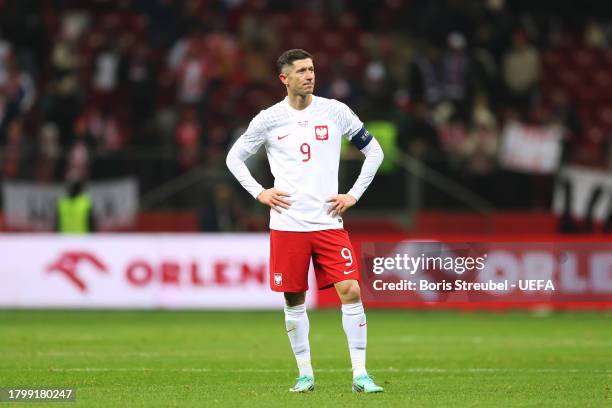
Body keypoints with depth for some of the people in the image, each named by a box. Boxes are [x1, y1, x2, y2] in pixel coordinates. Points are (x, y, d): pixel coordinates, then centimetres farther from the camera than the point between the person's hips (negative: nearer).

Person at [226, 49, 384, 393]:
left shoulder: (335, 112, 3)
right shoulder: (268, 119, 2)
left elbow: (374, 151, 11)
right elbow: (235, 157, 15)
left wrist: (354, 195, 3)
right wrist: (260, 193, 2)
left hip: (329, 222, 0)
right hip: (287, 224, 0)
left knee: (351, 291, -11)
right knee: (294, 300, 4)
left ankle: (360, 374, -6)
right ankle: (306, 374, 16)